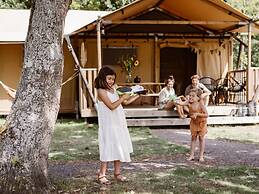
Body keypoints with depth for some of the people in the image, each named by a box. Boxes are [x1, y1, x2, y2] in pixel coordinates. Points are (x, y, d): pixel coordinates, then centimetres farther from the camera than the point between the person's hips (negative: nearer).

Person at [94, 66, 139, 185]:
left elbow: (125, 102, 20)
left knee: (118, 149, 12)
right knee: (108, 149, -4)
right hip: (108, 126, -8)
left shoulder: (113, 90, 12)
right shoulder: (101, 91, -12)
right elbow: (111, 106, -22)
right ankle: (102, 175, 6)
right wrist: (122, 97, -17)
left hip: (119, 124, 8)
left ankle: (117, 173, 22)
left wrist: (137, 95, 14)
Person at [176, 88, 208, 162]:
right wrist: (176, 102, -54)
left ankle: (201, 156, 14)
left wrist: (197, 114, -36)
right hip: (193, 123, 4)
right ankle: (192, 155, 16)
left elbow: (206, 115, -27)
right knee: (193, 138, 10)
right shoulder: (189, 102, -17)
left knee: (201, 138, 6)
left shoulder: (201, 104, -26)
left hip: (201, 123, -3)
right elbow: (182, 103, -35)